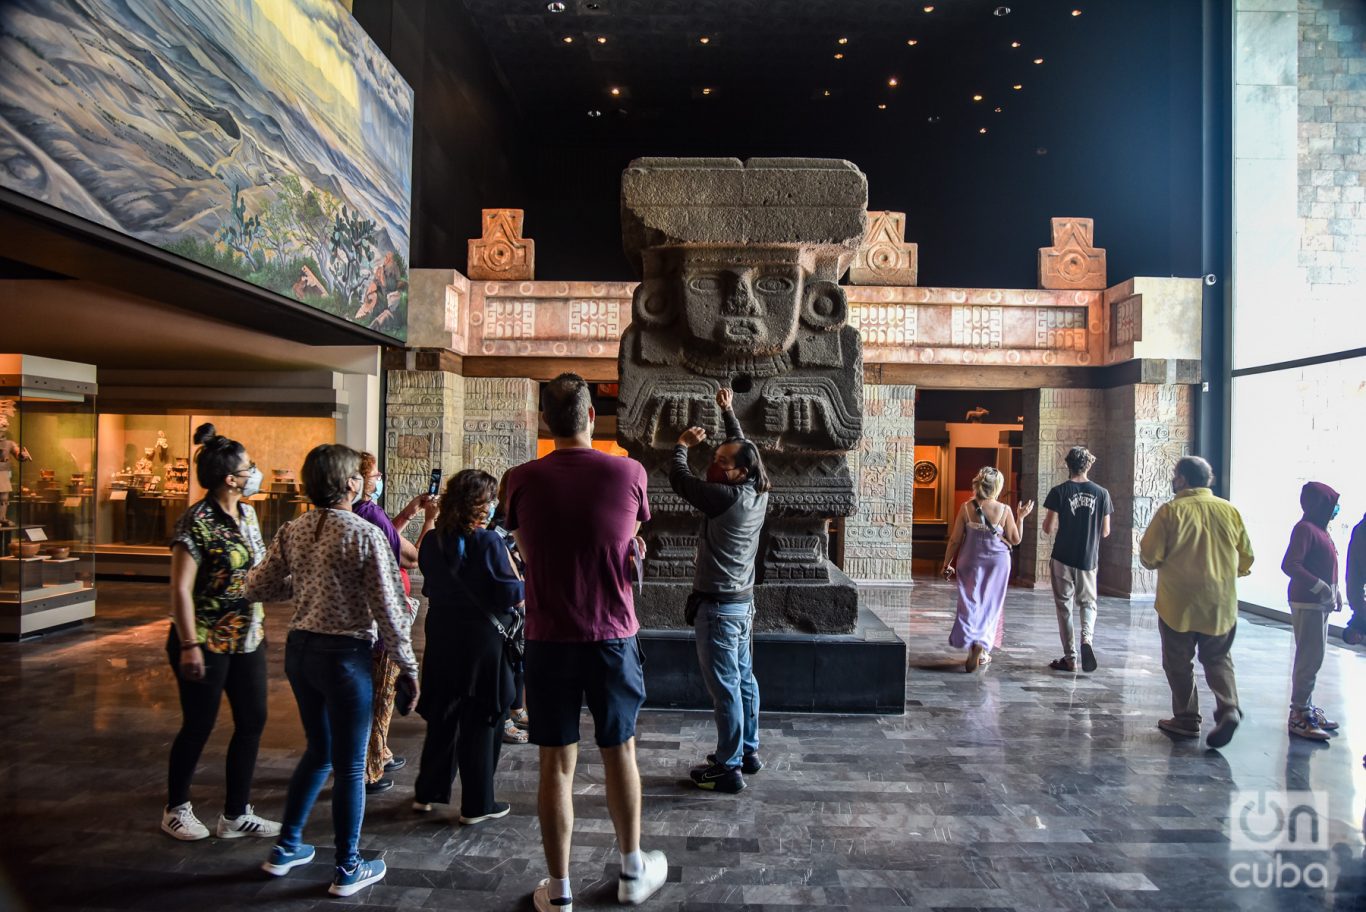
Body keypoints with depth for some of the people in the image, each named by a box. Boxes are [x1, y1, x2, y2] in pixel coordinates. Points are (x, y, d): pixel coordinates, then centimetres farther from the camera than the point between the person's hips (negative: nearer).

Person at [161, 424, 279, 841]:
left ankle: (235, 815, 22)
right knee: (199, 726, 7)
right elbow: (181, 589, -18)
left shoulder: (247, 513, 6)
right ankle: (176, 810, 30)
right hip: (208, 641, -7)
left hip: (248, 637, 8)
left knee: (253, 721, 9)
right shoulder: (196, 522, -17)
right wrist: (189, 646, -20)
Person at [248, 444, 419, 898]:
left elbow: (258, 586, 9)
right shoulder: (366, 535, -17)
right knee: (349, 766, 8)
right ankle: (347, 869, 22)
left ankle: (286, 848, 36)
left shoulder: (292, 531, 1)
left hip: (300, 648, 7)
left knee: (318, 750, 26)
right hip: (345, 655, -7)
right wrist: (408, 666, -7)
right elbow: (388, 609, -16)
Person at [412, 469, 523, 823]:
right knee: (480, 723, 6)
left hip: (441, 640, 6)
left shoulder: (432, 542, 2)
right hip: (482, 641, -6)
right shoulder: (488, 542, -18)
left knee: (442, 716, 20)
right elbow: (512, 595, -19)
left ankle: (427, 793, 32)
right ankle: (476, 804, 16)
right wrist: (512, 567, -3)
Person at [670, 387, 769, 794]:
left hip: (719, 605, -9)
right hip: (744, 601, 9)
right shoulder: (759, 494, 3)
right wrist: (728, 413, 26)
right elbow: (743, 448, 18)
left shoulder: (726, 498, -20)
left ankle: (728, 768, 6)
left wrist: (682, 445, 6)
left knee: (725, 687, -2)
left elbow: (679, 479, -12)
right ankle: (748, 752, 29)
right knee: (744, 679, 17)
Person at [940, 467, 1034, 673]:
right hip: (997, 562, 0)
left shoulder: (966, 508, -8)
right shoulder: (1004, 510, -9)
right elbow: (1015, 540, 0)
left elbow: (955, 540, -4)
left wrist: (947, 563, 6)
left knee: (970, 603, 7)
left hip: (971, 562, 0)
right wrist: (1020, 518, 11)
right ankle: (982, 649, 2)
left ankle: (972, 644, -8)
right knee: (991, 605, 11)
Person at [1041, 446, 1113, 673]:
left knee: (1064, 606, 8)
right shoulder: (1101, 493, -2)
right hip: (1089, 560, 2)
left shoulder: (1059, 492, -9)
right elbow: (1105, 532, 2)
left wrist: (1049, 519, 12)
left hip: (1063, 559, -2)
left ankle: (1070, 658, 9)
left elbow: (1048, 529, -9)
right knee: (1087, 603, 18)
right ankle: (1086, 638, -9)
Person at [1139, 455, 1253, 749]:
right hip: (1221, 604, 3)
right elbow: (1246, 557, 7)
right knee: (1218, 659, 17)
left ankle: (1187, 720, 16)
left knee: (1179, 662, 11)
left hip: (1178, 603, -3)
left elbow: (1149, 557, -11)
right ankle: (1228, 707, -2)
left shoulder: (1170, 511, -11)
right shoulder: (1229, 510, 0)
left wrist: (1164, 562, 11)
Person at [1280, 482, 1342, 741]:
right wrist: (1319, 586, -24)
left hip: (1319, 603, 10)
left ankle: (1307, 708, 24)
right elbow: (1289, 564, -24)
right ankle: (1299, 715, -3)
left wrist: (1334, 590, 12)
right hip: (1307, 603, -10)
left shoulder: (1319, 529, 16)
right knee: (1309, 659, -8)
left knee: (1312, 658, 15)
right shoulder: (1305, 528, -15)